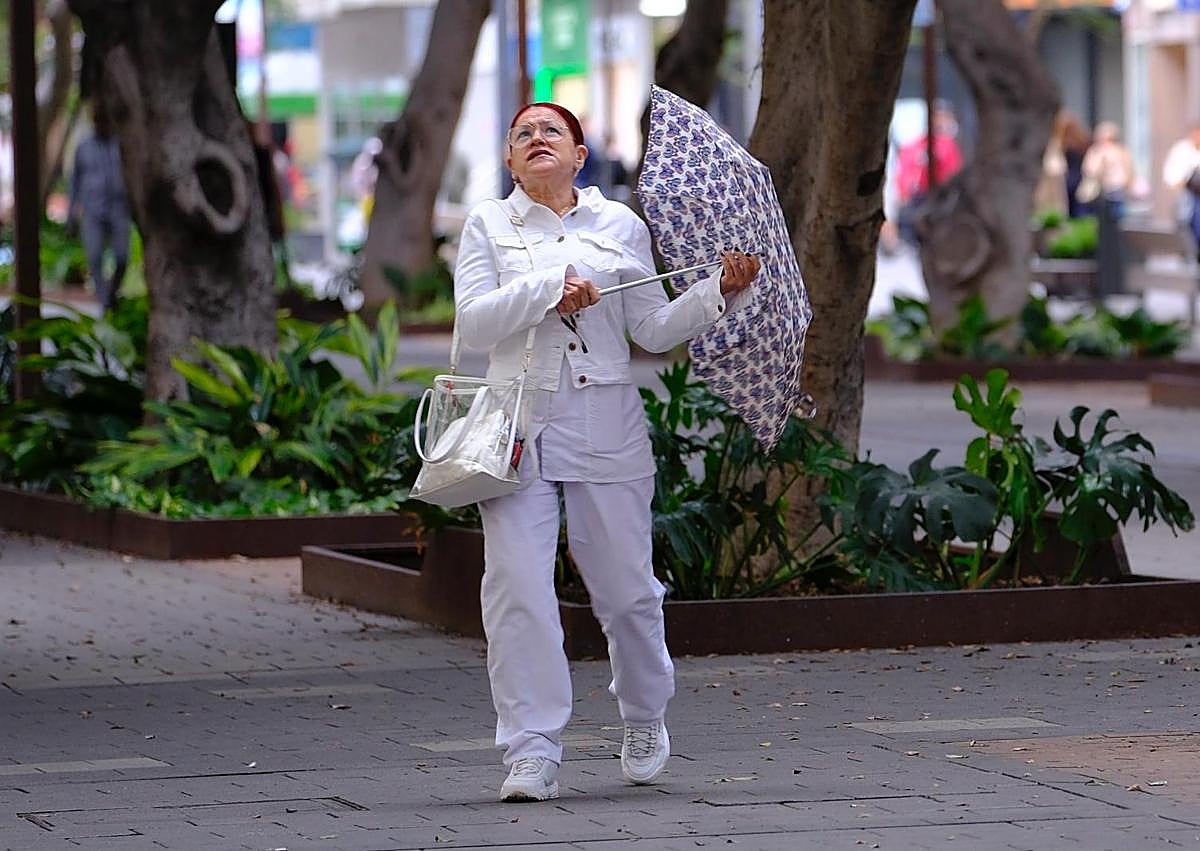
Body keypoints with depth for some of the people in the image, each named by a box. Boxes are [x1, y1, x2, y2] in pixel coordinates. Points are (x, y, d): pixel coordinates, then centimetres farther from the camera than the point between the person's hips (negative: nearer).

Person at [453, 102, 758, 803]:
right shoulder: (489, 226, 9)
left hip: (607, 428, 1)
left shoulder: (620, 225, 11)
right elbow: (473, 322, -3)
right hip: (520, 426, -1)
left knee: (627, 587, 3)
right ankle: (533, 753, -7)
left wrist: (720, 291, -6)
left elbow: (655, 329, 7)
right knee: (518, 587, -11)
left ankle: (645, 722, 28)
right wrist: (548, 290, -14)